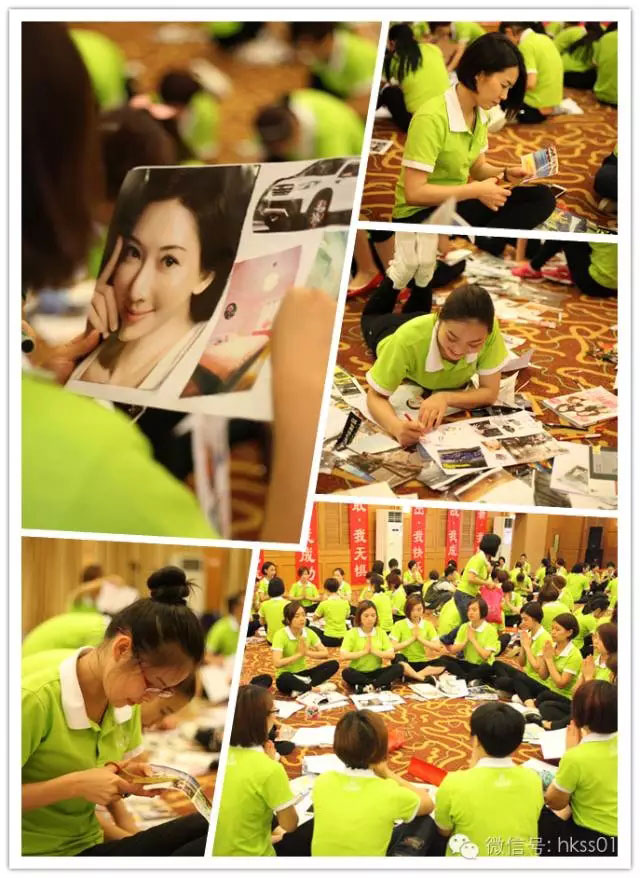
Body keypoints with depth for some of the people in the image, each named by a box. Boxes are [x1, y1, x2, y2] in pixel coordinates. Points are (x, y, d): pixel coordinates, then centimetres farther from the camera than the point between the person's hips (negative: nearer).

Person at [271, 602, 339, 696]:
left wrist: (307, 652, -19)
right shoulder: (280, 635, -17)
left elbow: (325, 653, -3)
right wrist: (299, 654, -23)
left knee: (333, 665, -14)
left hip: (302, 674, 6)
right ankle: (315, 688, -27)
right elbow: (277, 663, -28)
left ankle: (301, 689, -28)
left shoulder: (308, 633, -1)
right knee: (284, 679, -42)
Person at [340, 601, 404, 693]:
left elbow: (391, 655, -4)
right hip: (358, 673, -3)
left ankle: (370, 686, -35)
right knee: (346, 673, -36)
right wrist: (364, 652, -13)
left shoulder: (380, 632, 5)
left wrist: (374, 651, -13)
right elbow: (343, 655, -16)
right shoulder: (352, 633, -3)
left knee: (398, 668, -22)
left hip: (376, 672, 3)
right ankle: (381, 684, -29)